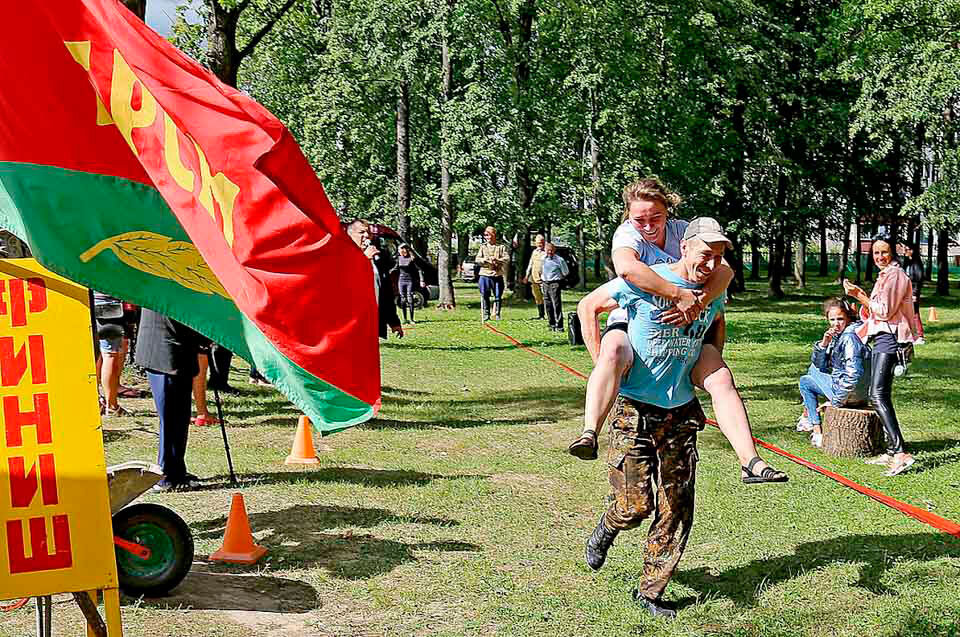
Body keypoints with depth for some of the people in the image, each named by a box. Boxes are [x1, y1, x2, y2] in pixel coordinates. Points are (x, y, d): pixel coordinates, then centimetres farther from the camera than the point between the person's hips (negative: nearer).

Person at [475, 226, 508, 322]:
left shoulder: (501, 247, 8)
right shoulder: (483, 247, 11)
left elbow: (507, 258, -4)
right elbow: (477, 259, 3)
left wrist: (496, 260, -17)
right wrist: (486, 260, -14)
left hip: (498, 275, -1)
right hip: (485, 275, 1)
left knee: (498, 296, 2)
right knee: (485, 296, 1)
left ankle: (497, 315, 12)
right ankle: (485, 315, 8)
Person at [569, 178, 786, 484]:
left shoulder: (683, 231, -1)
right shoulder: (627, 234, -12)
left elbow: (724, 270, -14)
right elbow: (626, 268, -38)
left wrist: (698, 304, -33)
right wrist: (680, 295, -39)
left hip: (678, 331, 4)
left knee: (721, 378, -17)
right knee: (613, 353, -38)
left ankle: (751, 462, -19)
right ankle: (589, 435, -48)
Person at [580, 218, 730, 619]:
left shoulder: (714, 291, 3)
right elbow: (590, 306, -2)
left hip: (681, 411, 5)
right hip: (634, 408, -5)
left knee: (676, 508, 4)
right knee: (635, 504, -6)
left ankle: (650, 590, 19)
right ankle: (605, 531, 30)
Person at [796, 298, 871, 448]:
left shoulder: (850, 337, -23)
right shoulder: (838, 335, 7)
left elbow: (854, 375, -31)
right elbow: (819, 364, 10)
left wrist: (836, 400, -22)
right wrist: (823, 344, -9)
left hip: (851, 394, -9)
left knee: (805, 381, 10)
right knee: (813, 369, 26)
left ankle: (817, 432, 10)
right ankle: (806, 415, 29)